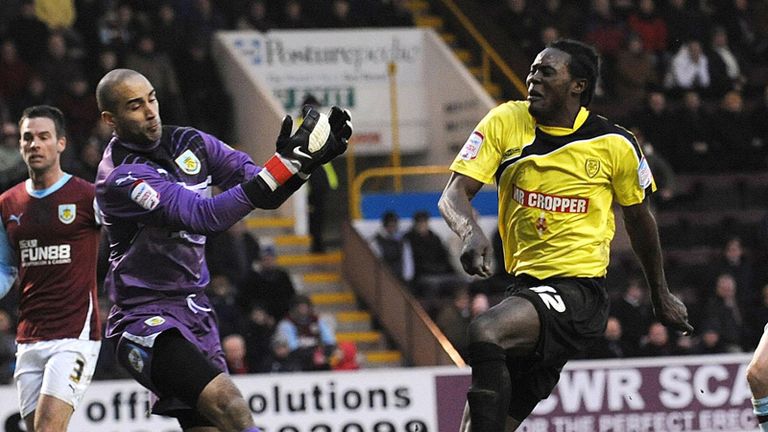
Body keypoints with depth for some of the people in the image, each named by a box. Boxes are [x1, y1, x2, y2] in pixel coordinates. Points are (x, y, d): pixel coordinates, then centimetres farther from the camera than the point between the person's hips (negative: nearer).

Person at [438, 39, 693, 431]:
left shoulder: (615, 145, -3)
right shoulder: (505, 122, 1)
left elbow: (639, 219, 13)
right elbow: (454, 194, -5)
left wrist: (661, 296, 23)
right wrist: (471, 232, -28)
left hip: (578, 291, -5)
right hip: (525, 284, 5)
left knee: (484, 331, -32)